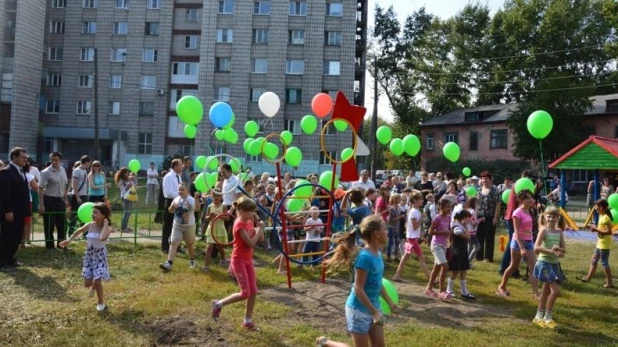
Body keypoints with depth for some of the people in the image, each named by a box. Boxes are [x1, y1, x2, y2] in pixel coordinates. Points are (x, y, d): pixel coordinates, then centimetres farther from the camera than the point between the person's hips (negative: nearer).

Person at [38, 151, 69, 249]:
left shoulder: (63, 170, 7)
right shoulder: (46, 172, -12)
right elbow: (41, 188, -15)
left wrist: (66, 199, 15)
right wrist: (41, 204, -19)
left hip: (60, 200, 6)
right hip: (49, 200, -6)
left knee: (62, 223, 12)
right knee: (49, 225, 3)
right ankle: (49, 246, 14)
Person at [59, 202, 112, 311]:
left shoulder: (107, 227, -18)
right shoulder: (90, 225, -4)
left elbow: (102, 238, -39)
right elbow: (79, 231, 16)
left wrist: (105, 224, -29)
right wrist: (69, 240, 19)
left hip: (100, 256, -5)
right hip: (89, 255, 5)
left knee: (96, 280, -14)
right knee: (87, 283, 5)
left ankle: (101, 302, 10)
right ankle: (94, 286, 44)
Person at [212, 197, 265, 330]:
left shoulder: (249, 223, 7)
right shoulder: (239, 224, -19)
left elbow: (260, 239, 8)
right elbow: (251, 243, -23)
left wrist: (259, 227, -5)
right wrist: (259, 229, -16)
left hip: (248, 260, 9)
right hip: (239, 260, -8)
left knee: (253, 292, 7)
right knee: (245, 293, -8)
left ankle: (248, 321, 17)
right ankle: (219, 304, 11)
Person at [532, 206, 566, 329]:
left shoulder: (559, 232, 6)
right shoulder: (544, 230, -12)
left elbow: (564, 250, 6)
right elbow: (536, 248, -22)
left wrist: (558, 249, -15)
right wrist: (551, 252, -28)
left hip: (554, 264, 7)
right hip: (544, 263, -7)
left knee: (546, 291, 14)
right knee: (556, 290, -12)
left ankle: (539, 317, 25)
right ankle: (547, 318, 2)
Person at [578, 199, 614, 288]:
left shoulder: (605, 218, -21)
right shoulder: (602, 216, 9)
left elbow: (609, 231, -25)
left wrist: (596, 229, -20)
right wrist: (595, 227, 2)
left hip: (605, 243, -10)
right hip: (601, 242, 10)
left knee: (604, 262, -1)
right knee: (594, 260, 16)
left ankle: (610, 282, 8)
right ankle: (588, 278, 26)